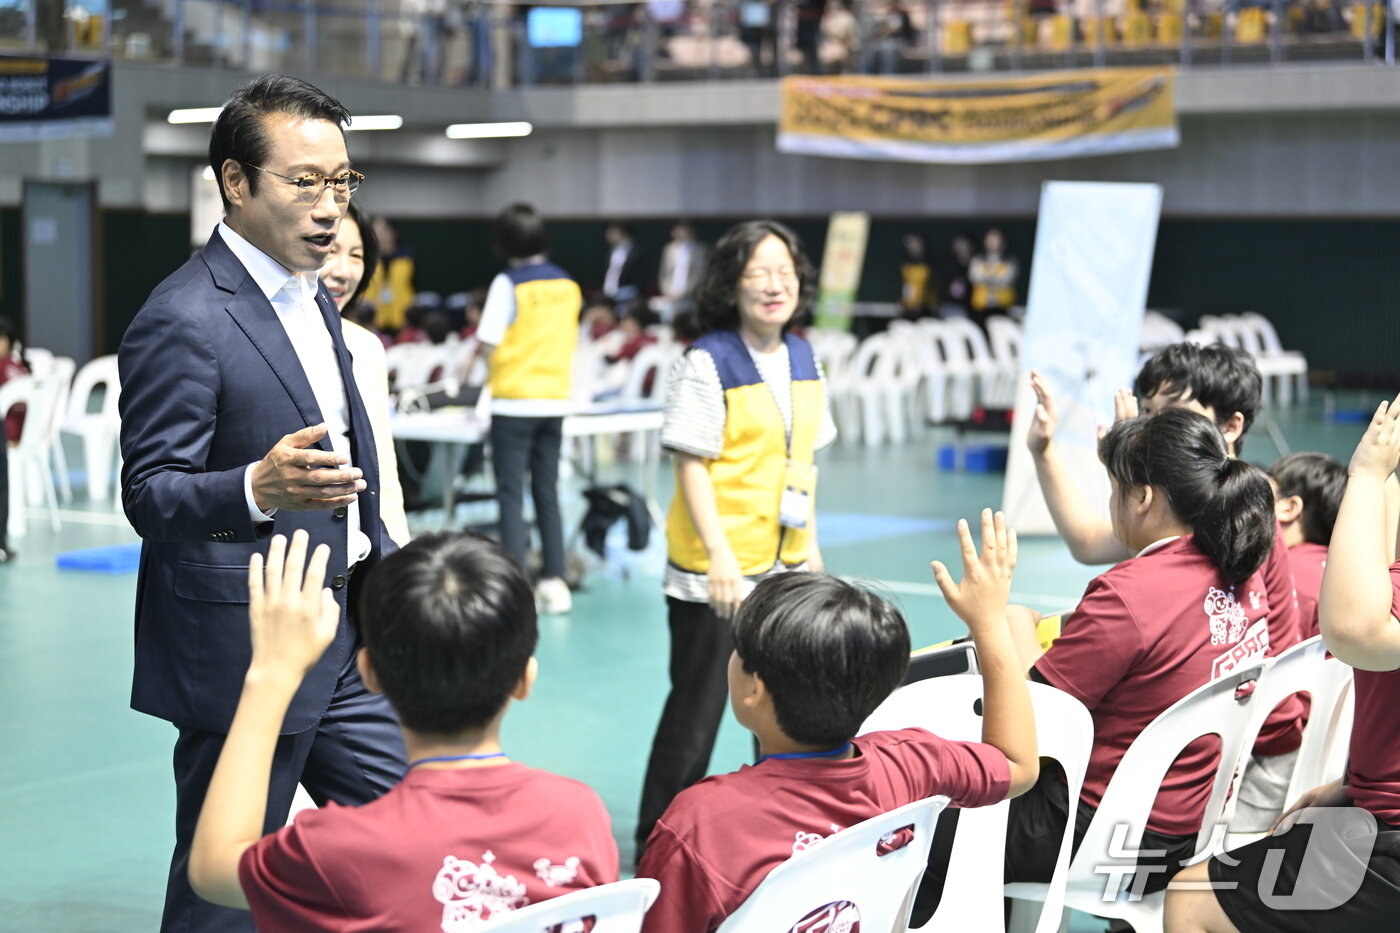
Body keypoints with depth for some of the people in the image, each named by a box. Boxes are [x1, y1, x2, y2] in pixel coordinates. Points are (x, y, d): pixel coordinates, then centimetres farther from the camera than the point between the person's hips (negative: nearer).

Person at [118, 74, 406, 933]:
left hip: (344, 635, 9)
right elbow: (150, 496, -19)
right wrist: (258, 487, -37)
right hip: (247, 651, -9)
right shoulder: (182, 321, -17)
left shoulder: (312, 298, 13)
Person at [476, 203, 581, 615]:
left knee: (511, 494, -1)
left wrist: (495, 363, 6)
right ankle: (554, 581, 13)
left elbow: (488, 345, -14)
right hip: (556, 399, 5)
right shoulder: (568, 286, 5)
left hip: (515, 400, -5)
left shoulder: (508, 284, -11)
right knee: (547, 492, 12)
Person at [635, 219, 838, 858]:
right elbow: (691, 464, -15)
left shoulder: (802, 358, 8)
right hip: (714, 570, -7)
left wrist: (810, 543, 15)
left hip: (784, 566, 7)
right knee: (697, 710, -1)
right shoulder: (707, 363, -12)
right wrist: (719, 554, -20)